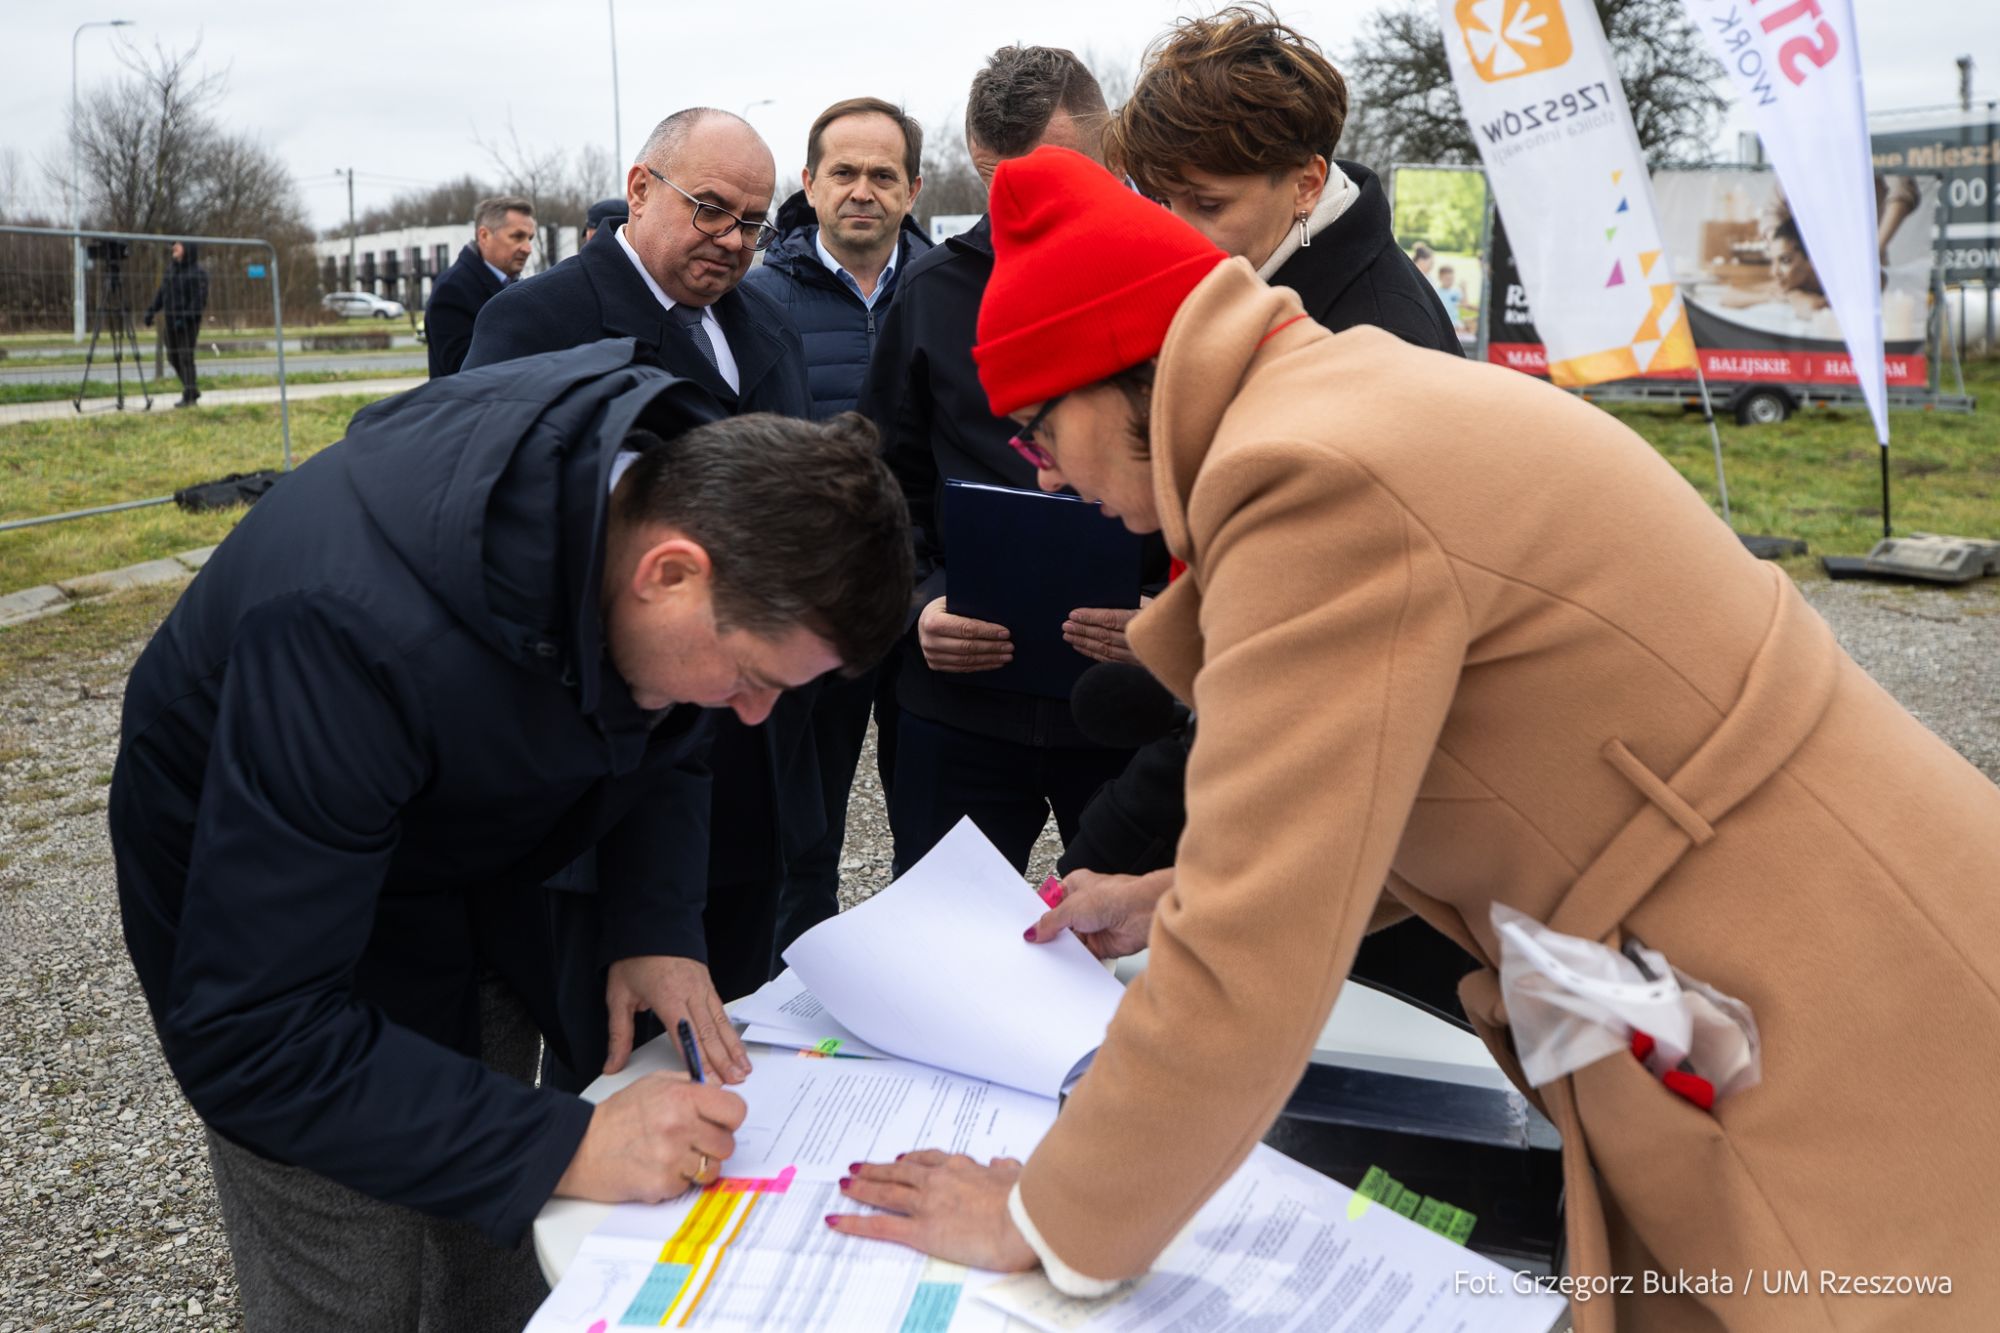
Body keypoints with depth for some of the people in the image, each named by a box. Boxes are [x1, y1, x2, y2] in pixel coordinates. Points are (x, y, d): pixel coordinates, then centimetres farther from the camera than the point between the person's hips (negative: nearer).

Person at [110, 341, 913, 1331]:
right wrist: (564, 1146, -37)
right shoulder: (359, 627, -41)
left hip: (472, 862, 6)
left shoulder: (685, 481, -19)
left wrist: (658, 925, -14)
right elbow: (250, 1038, -36)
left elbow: (666, 741, 1)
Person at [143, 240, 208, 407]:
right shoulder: (171, 269, 12)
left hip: (189, 320, -7)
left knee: (186, 357, -8)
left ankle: (189, 396, -3)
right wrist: (151, 311, 8)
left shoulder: (198, 273, -9)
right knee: (173, 357, 10)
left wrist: (186, 318, -23)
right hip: (171, 319, 7)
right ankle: (192, 390, 21)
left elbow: (199, 300, -16)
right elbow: (162, 293, 16)